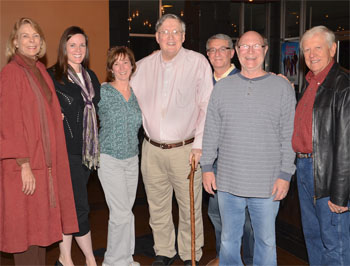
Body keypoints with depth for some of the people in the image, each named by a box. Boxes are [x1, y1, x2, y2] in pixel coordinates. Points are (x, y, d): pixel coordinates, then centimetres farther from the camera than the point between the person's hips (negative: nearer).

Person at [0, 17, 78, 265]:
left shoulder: (41, 70, 11)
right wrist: (24, 164, -19)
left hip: (45, 161, 8)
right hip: (24, 164, -7)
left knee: (40, 222, 16)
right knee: (25, 224, 3)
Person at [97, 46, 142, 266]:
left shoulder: (137, 93, 7)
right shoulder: (102, 92, -8)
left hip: (132, 159, 5)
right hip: (110, 159, -5)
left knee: (126, 211, 11)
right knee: (121, 212, -6)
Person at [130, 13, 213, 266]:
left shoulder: (198, 63, -2)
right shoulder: (143, 66, 8)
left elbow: (207, 107, -5)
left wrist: (199, 145, -10)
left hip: (185, 149, -3)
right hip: (152, 150, 4)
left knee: (190, 207, 5)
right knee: (157, 207, 13)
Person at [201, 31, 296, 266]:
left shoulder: (282, 87, 0)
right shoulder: (222, 87, 6)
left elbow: (289, 136, -2)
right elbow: (211, 131, 9)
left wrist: (285, 175, -6)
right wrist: (207, 167, 5)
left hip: (268, 184, -2)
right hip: (228, 182, 2)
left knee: (266, 240, 12)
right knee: (229, 239, 15)